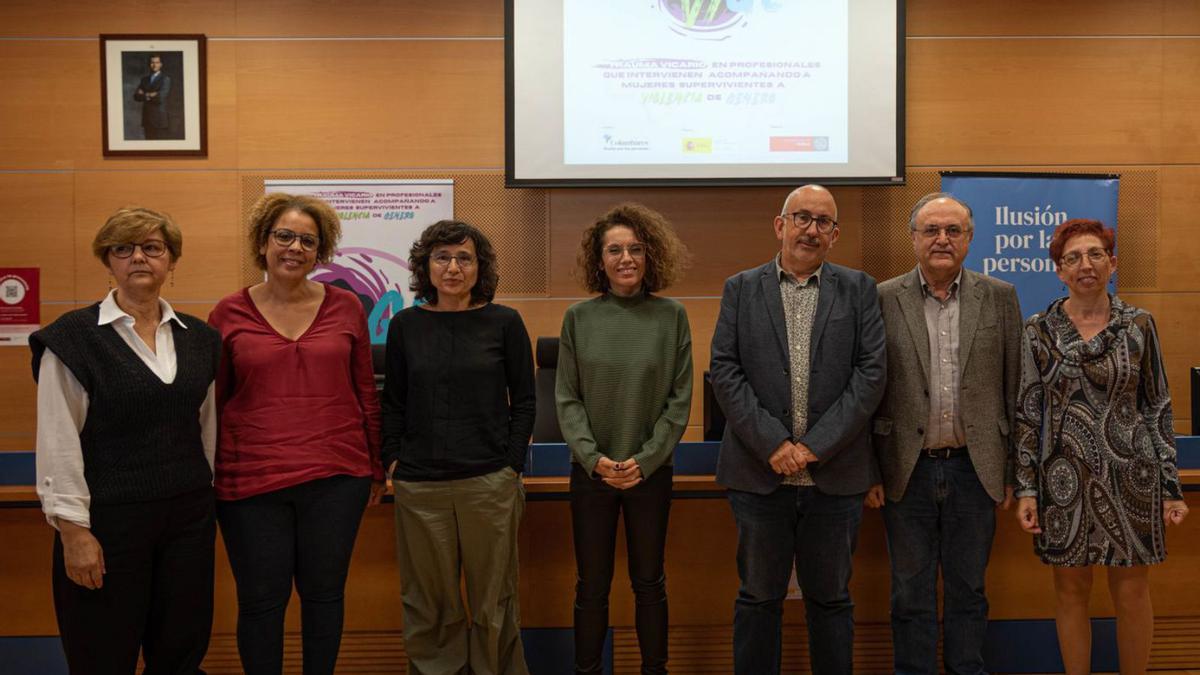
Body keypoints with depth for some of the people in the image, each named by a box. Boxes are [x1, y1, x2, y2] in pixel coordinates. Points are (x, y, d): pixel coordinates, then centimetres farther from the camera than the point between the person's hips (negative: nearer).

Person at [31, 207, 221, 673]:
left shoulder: (199, 338, 8)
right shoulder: (73, 337, -6)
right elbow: (58, 442, -9)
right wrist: (73, 528, -12)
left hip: (189, 514, 4)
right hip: (108, 520, -4)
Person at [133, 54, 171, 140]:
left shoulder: (165, 79, -4)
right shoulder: (145, 78, 14)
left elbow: (160, 98, -14)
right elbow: (136, 96, 6)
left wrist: (145, 95, -2)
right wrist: (150, 95, -9)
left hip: (160, 119, -5)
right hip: (147, 119, 5)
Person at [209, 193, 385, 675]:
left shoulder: (346, 308, 4)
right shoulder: (229, 314, 2)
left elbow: (366, 393, 9)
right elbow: (212, 401, 6)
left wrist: (375, 467, 10)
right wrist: (205, 476, 6)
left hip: (335, 477, 1)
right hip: (250, 481, -1)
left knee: (324, 594, 12)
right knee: (261, 600, 8)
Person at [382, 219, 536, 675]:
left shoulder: (504, 322, 2)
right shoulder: (406, 325, 7)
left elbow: (523, 401, 4)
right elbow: (394, 403, 11)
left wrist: (512, 465, -3)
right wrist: (393, 460, 1)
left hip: (490, 483, -1)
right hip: (419, 486, 2)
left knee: (493, 600, 7)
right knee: (429, 604, 9)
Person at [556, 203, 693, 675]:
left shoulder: (671, 316, -2)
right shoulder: (579, 318, -1)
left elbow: (679, 399, -2)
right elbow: (567, 398, -1)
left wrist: (645, 460, -10)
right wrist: (593, 458, -12)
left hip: (651, 472, 0)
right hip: (591, 472, 0)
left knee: (649, 581, 12)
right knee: (592, 585, 8)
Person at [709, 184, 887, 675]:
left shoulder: (859, 290, 6)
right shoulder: (741, 289, 6)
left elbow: (871, 372, -3)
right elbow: (724, 372, -2)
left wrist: (816, 444, -11)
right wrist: (772, 443, -12)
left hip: (835, 475, 0)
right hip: (759, 471, 0)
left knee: (830, 597, 12)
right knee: (758, 598, 10)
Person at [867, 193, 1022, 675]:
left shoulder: (1000, 298, 4)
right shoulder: (883, 300, -1)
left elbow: (1014, 388, 5)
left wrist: (1012, 470, 3)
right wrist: (867, 471, -1)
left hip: (974, 468, 1)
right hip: (907, 471, -1)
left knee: (968, 588, 13)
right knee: (911, 593, 10)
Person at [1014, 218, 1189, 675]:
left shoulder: (1139, 325, 2)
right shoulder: (1038, 331, 0)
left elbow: (1158, 409, 5)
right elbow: (1027, 414, 1)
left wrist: (1171, 486, 2)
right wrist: (1026, 487, -4)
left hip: (1130, 477, 0)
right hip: (1064, 478, 0)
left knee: (1132, 592, 6)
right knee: (1071, 590, 8)